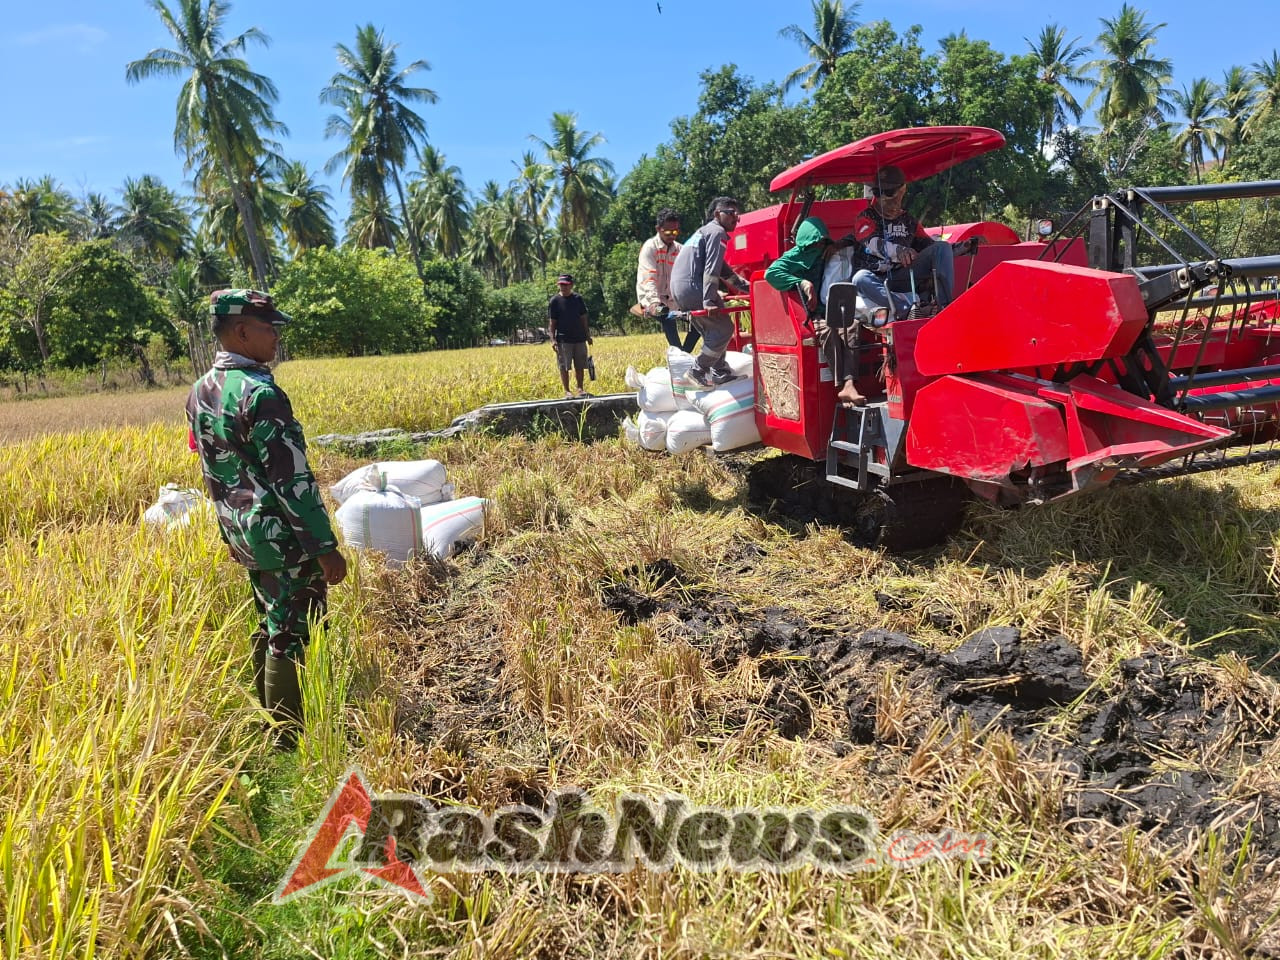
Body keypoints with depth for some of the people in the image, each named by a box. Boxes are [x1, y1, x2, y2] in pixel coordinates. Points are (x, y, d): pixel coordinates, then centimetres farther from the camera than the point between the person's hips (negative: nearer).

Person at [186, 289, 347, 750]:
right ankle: (288, 743, 10)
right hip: (285, 536, -9)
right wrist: (326, 546, -17)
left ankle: (267, 725, 34)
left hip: (242, 533, 9)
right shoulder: (260, 393, -21)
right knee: (290, 638, 1)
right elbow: (292, 479, -22)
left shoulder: (200, 392, 7)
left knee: (269, 625, 21)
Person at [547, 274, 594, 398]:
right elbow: (552, 322, -2)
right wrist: (553, 339, -10)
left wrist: (588, 335, 12)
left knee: (579, 366, 7)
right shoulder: (555, 301, -1)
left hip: (579, 338, 3)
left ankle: (580, 389, 16)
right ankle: (567, 391, 6)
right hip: (563, 340, -3)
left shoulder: (578, 299, 8)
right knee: (564, 367, -1)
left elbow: (584, 319, 13)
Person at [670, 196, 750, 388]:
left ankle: (720, 373, 21)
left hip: (679, 289, 10)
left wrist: (748, 287, 34)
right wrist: (709, 301, -24)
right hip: (692, 287, -10)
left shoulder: (704, 231, 27)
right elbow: (711, 269, -16)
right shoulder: (717, 231, -4)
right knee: (724, 329, -3)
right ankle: (698, 371, 0)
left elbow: (724, 270, 33)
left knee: (713, 331, 20)